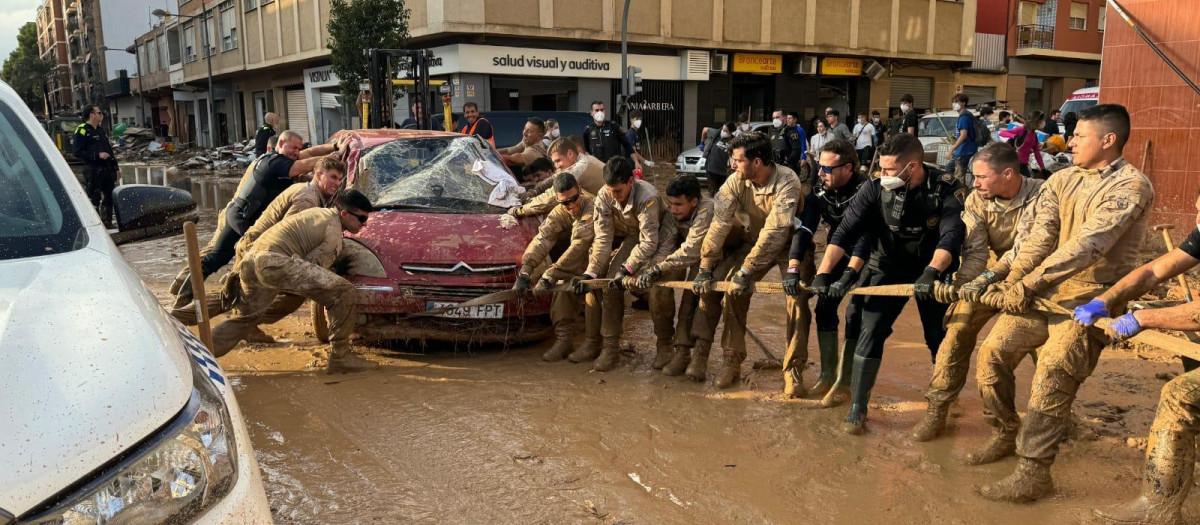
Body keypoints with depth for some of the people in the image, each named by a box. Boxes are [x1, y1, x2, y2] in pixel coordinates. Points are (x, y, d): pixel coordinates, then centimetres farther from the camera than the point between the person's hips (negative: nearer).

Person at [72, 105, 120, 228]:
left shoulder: (100, 131, 20)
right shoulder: (82, 130, -8)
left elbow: (109, 151, 26)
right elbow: (77, 152, -17)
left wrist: (115, 168, 22)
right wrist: (97, 155, -23)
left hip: (107, 170, 9)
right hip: (93, 171, -9)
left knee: (109, 197, 13)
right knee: (93, 199, -6)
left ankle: (107, 223, 23)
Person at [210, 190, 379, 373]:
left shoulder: (320, 212, 26)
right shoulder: (334, 236, -2)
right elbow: (310, 264, -2)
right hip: (273, 261, -10)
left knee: (242, 319, 29)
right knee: (343, 291, -12)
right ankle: (340, 357, -8)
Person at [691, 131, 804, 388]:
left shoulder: (787, 183, -31)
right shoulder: (737, 181, -17)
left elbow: (774, 232, -37)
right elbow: (720, 223, -18)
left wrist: (745, 272, -39)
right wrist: (705, 268, -21)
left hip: (789, 244, -4)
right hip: (754, 242, 4)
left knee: (796, 299, -20)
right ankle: (732, 361, 2)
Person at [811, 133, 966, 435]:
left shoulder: (947, 189, -19)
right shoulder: (875, 189, -16)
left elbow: (951, 235, -30)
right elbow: (845, 232, -20)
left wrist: (931, 272, -46)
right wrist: (823, 273, -30)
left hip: (933, 271, -1)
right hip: (889, 269, 1)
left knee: (939, 339, 9)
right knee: (870, 332, -9)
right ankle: (857, 408, -1)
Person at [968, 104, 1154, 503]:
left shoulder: (1131, 186, -12)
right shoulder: (1062, 180, 8)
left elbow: (1088, 244, -23)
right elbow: (1041, 234, -4)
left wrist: (1028, 284, -28)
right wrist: (1011, 278, -20)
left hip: (1093, 295, -7)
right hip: (1047, 287, 7)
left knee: (1051, 377, -13)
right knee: (994, 350, 3)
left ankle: (1033, 473, -4)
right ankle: (1006, 432, 24)